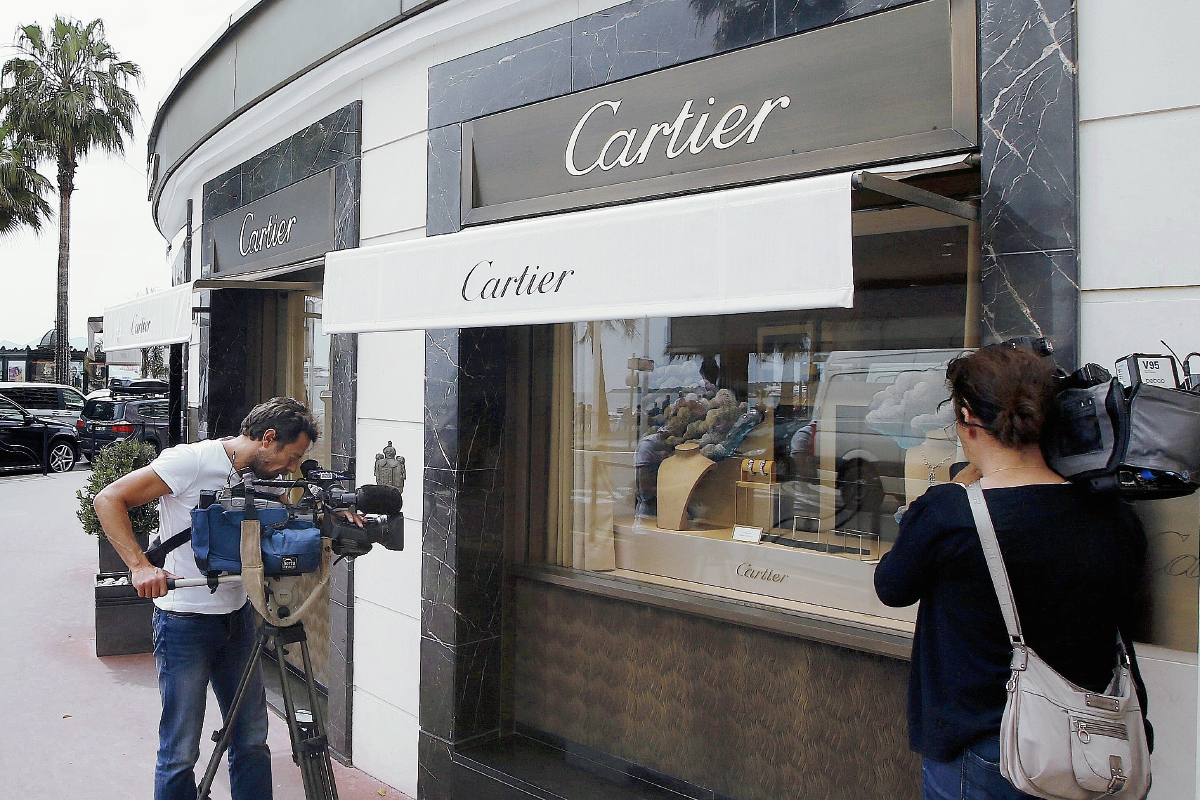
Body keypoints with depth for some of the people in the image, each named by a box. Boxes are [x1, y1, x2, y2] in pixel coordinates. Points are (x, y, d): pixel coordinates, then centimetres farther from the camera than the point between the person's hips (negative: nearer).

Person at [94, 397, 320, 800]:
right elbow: (109, 499, -16)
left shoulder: (262, 477, 6)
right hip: (185, 621, -6)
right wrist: (140, 566, -28)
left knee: (252, 740, 12)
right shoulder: (192, 460, -15)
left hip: (238, 617, 7)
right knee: (181, 752, 1)